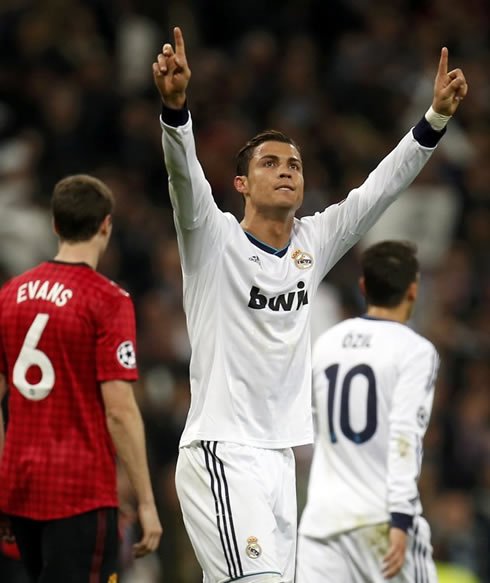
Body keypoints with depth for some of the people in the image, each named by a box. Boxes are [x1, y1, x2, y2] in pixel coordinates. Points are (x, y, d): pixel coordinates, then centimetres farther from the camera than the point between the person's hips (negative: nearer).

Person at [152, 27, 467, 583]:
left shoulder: (313, 243, 12)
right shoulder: (214, 239, -4)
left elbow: (380, 188, 10)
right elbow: (184, 176, -21)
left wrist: (436, 117, 0)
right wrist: (175, 105, -39)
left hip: (280, 457, 7)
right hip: (222, 453, -7)